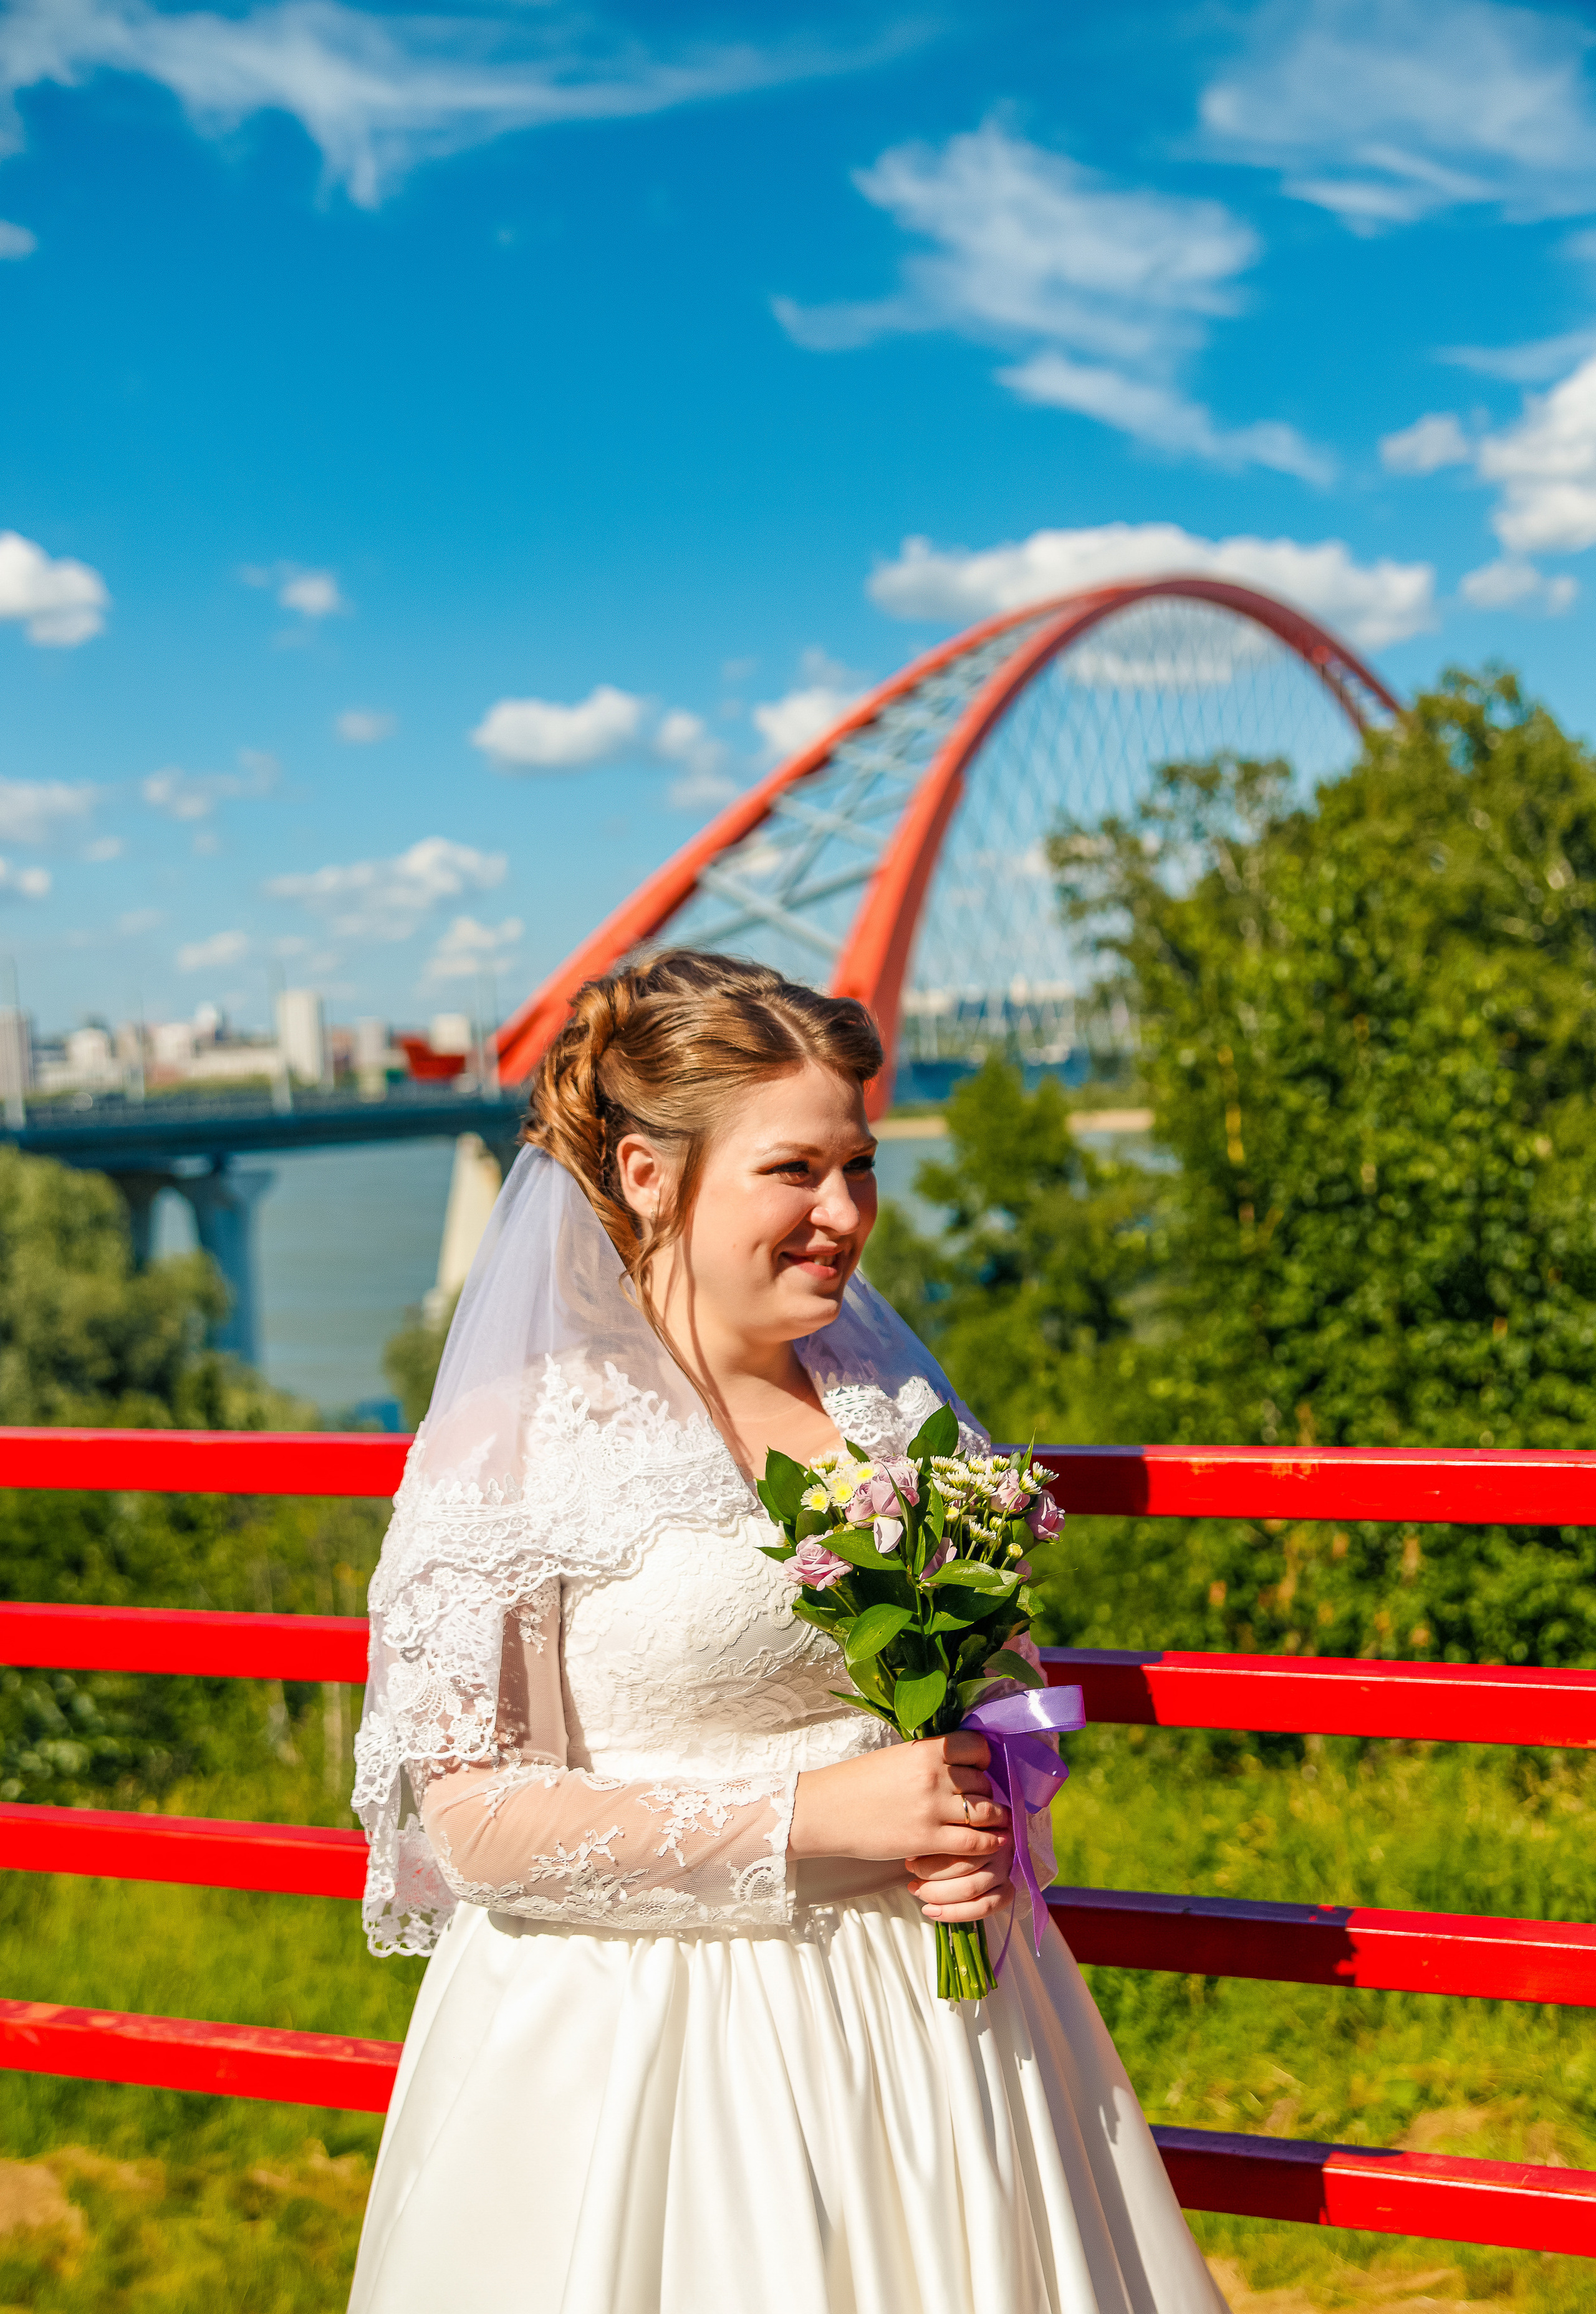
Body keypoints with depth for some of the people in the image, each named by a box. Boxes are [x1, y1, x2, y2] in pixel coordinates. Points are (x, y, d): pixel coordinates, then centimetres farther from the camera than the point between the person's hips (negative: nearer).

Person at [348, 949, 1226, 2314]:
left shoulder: (899, 1408, 5)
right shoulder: (518, 1443, -11)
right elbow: (470, 1819, -15)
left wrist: (990, 1827, -6)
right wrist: (809, 1814, -19)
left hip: (928, 2020, 5)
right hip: (640, 2047, -4)